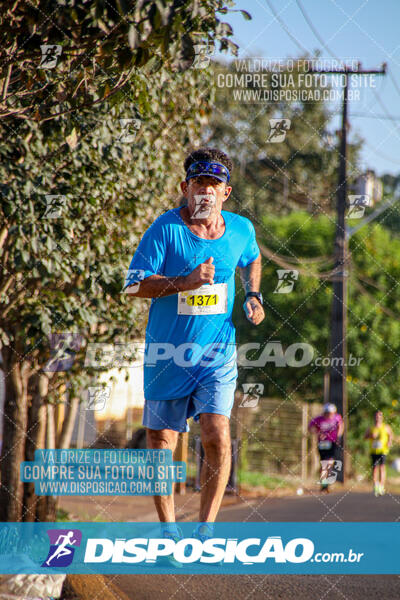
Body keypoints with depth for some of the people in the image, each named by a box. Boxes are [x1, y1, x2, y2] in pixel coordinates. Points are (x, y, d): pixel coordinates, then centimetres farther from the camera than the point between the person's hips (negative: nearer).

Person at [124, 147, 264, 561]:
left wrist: (253, 296, 10)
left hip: (218, 353, 1)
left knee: (217, 436, -15)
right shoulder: (166, 228, -10)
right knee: (161, 445, 5)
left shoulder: (241, 229, 3)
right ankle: (167, 528, 22)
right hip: (167, 354, -1)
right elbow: (134, 285, -14)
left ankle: (205, 529, -3)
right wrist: (186, 282, -24)